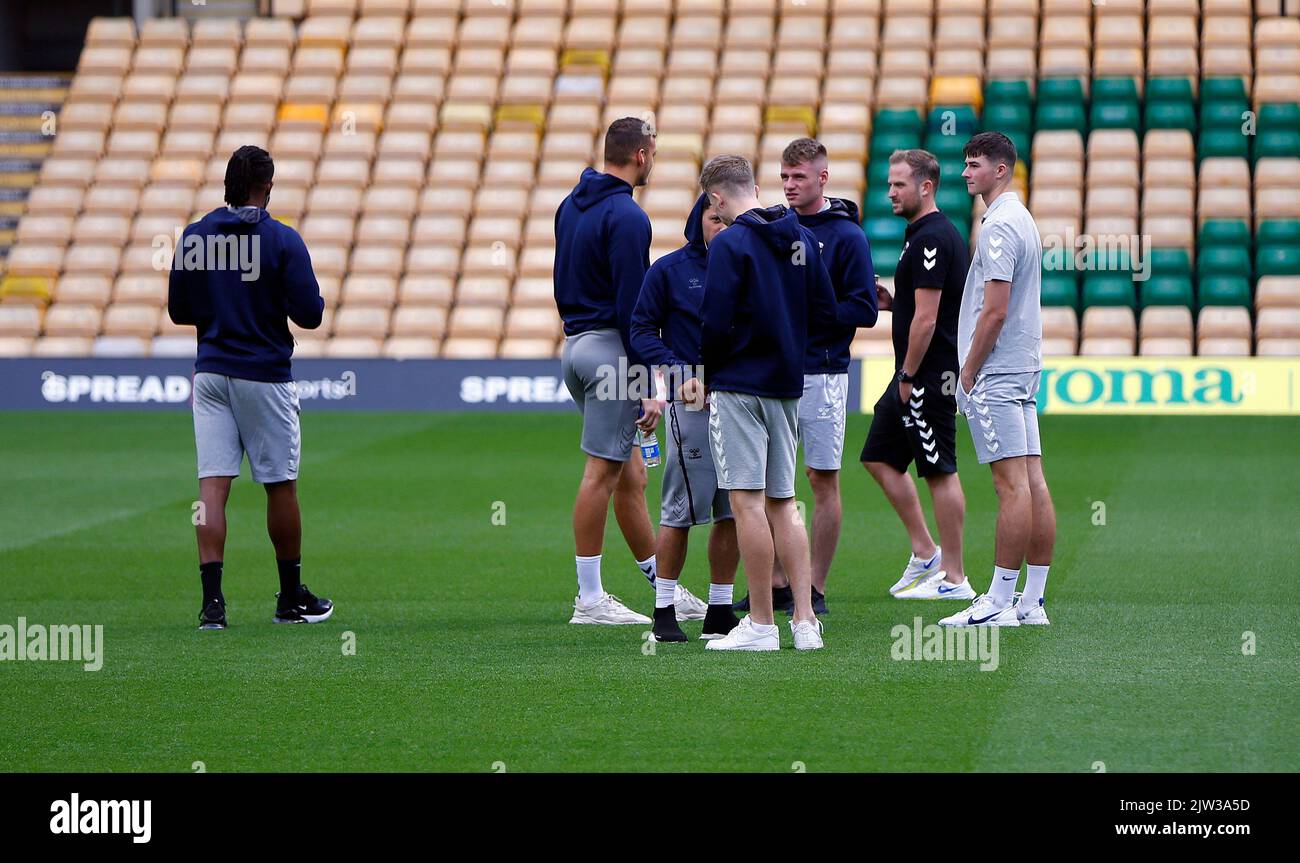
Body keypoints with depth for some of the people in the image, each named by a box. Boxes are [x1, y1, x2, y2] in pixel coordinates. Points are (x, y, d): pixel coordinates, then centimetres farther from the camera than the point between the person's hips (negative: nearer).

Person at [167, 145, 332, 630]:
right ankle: (292, 599, 20)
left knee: (213, 485, -1)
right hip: (265, 377, -3)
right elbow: (310, 314, -11)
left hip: (210, 373, 3)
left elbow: (178, 311, 8)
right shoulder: (282, 240, -9)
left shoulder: (193, 238, 2)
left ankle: (212, 600, -11)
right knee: (280, 486, 9)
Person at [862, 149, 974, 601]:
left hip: (928, 374, -11)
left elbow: (926, 317, -21)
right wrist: (892, 302, 10)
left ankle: (954, 578, -1)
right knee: (879, 458, 14)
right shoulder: (932, 234, 15)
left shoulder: (931, 238, -17)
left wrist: (908, 376, -18)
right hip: (914, 376, 11)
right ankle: (925, 552, 18)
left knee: (940, 471, -5)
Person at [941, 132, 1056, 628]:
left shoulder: (999, 226, -14)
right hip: (1024, 369, 10)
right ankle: (1033, 601, 8)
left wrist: (968, 374, -12)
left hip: (995, 375, -10)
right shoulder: (1022, 220, 17)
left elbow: (995, 311, -19)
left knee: (1012, 484, -10)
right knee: (1032, 482, 6)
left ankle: (1000, 602, -10)